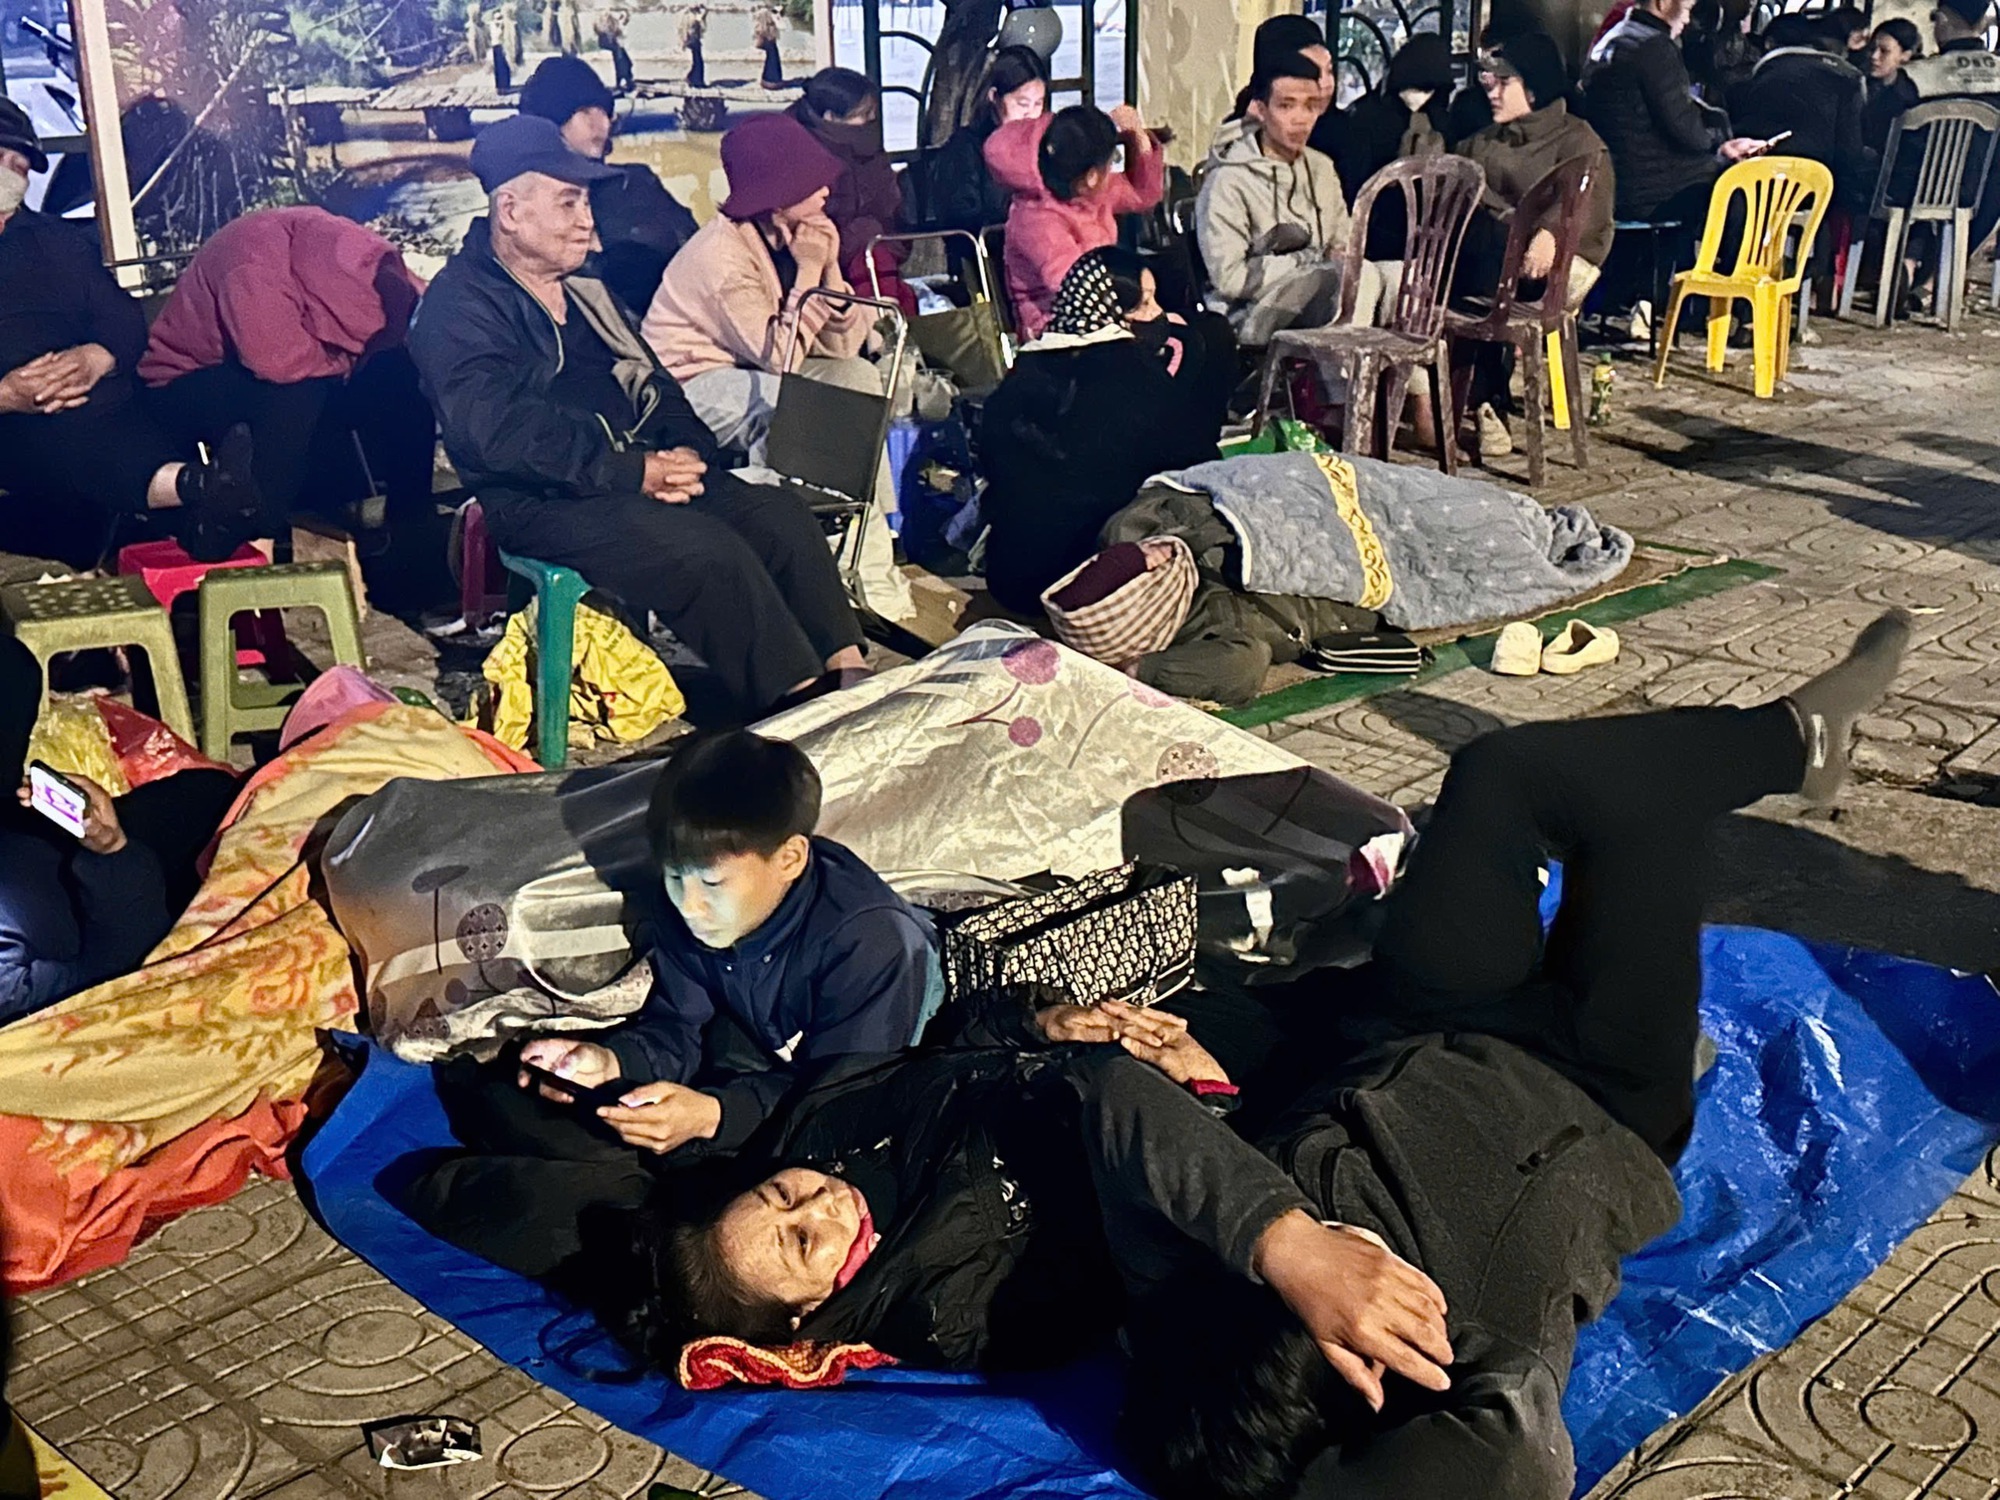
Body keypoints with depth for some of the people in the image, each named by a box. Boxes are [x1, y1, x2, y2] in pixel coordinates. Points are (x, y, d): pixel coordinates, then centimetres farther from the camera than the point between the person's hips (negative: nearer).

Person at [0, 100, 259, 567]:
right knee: (58, 435, -38)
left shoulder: (61, 240, 28)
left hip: (97, 403, 5)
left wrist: (95, 358, -10)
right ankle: (189, 486, -65)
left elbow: (127, 322, 14)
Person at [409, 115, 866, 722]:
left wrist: (686, 451, 0)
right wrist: (631, 471, -21)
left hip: (649, 473, 8)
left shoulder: (584, 289, 21)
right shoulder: (458, 308, -5)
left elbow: (652, 382, 23)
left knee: (783, 519, -15)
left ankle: (847, 672, -19)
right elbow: (499, 430, -18)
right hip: (549, 506, -8)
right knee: (710, 553, -29)